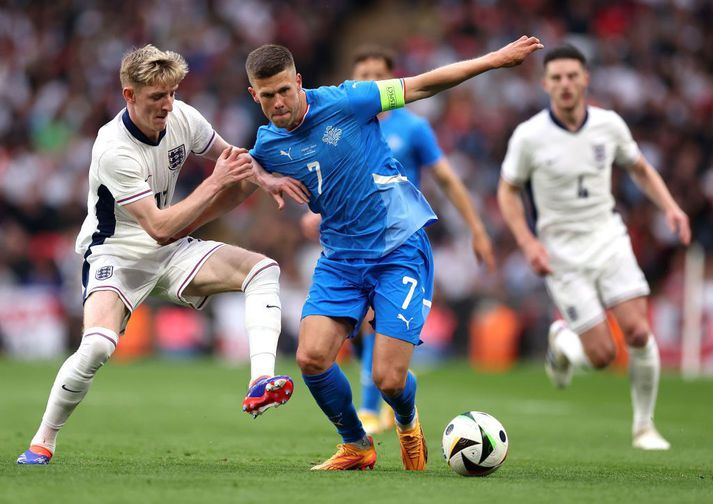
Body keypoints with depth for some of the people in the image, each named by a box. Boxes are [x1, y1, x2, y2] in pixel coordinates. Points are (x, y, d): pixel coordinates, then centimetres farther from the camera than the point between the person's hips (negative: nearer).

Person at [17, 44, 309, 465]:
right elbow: (159, 227, -29)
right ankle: (43, 441, -10)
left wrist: (266, 179, -8)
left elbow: (232, 158, 12)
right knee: (98, 344, -31)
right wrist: (216, 183, -28)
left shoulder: (181, 117, -8)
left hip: (171, 250, 7)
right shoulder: (114, 149, -27)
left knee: (263, 269, -12)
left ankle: (261, 383, -26)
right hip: (117, 254, -7)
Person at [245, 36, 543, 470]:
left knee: (389, 379, -11)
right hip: (340, 254, 4)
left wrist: (495, 59, -8)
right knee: (311, 357, -14)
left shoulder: (343, 103, -13)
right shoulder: (267, 145, 0)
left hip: (400, 247, -4)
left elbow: (421, 85, -8)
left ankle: (408, 423, 29)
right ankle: (356, 446, 13)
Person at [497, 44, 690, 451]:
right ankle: (562, 342, 28)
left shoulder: (609, 124, -3)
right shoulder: (529, 136, -12)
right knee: (602, 355, -9)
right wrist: (528, 242, -13)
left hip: (609, 239, 3)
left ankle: (644, 425, 6)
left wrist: (670, 207, -1)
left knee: (638, 332, -14)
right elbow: (508, 191, 0)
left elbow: (640, 168, 14)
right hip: (563, 253, -3)